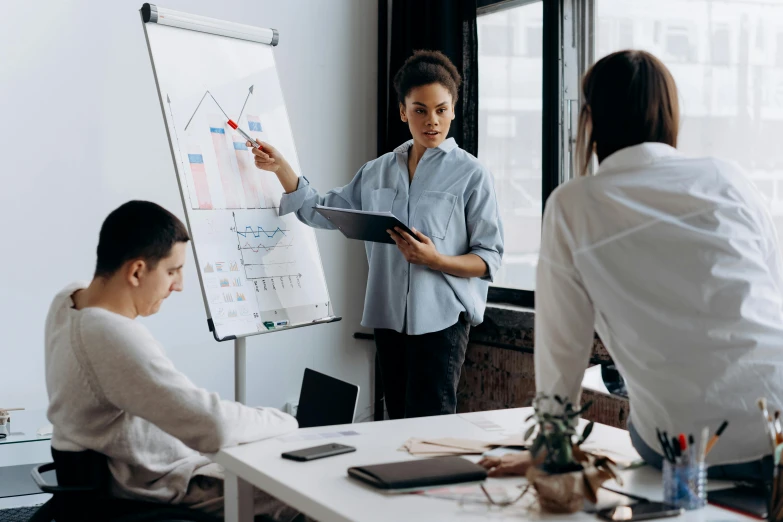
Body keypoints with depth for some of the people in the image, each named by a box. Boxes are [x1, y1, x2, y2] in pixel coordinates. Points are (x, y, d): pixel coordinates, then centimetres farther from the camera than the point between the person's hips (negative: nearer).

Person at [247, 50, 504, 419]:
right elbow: (322, 211, 19)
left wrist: (438, 261, -20)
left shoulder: (471, 174, -2)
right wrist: (279, 167, 10)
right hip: (389, 315, 5)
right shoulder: (378, 172, 13)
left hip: (442, 317, -5)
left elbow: (489, 258, -4)